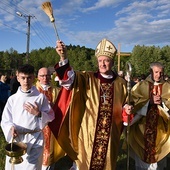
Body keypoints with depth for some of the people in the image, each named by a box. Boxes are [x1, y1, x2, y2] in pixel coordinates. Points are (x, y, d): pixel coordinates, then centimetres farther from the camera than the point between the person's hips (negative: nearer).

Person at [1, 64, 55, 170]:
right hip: (16, 139, 2)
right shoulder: (12, 99, 3)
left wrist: (38, 113, -15)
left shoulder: (41, 97, -1)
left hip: (35, 139, -2)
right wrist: (11, 128, -15)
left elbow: (51, 117, 2)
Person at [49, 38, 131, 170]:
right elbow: (70, 77, -24)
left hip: (110, 133, 2)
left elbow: (125, 105, 15)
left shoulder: (120, 83, 2)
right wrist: (63, 58, -41)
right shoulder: (88, 78, -5)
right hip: (88, 133, -2)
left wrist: (128, 111, -7)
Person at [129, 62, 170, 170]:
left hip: (160, 127, 1)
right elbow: (133, 101, -8)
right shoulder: (141, 85, 2)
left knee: (158, 153, 12)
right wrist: (149, 101, -18)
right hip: (143, 125, -1)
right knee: (142, 154, 8)